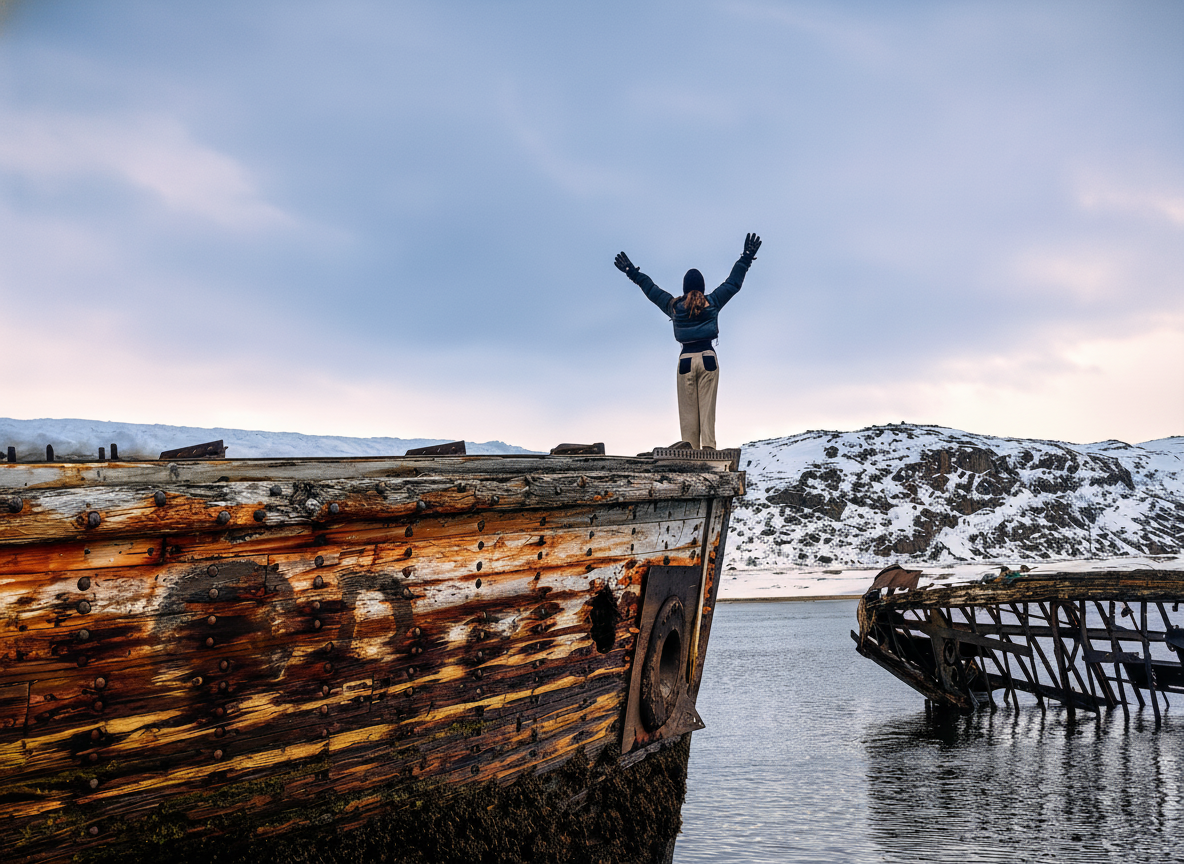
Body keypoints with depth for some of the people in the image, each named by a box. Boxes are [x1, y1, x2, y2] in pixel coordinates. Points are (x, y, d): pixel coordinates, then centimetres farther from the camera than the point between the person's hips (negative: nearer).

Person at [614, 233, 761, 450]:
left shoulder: (674, 306, 7)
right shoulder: (713, 302, 5)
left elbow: (652, 290, 19)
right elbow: (733, 283, 14)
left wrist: (633, 273, 32)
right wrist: (746, 259, 23)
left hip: (686, 359, 1)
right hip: (708, 357, -1)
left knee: (688, 406, 3)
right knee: (707, 404, -3)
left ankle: (690, 445, -5)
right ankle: (708, 444, -10)